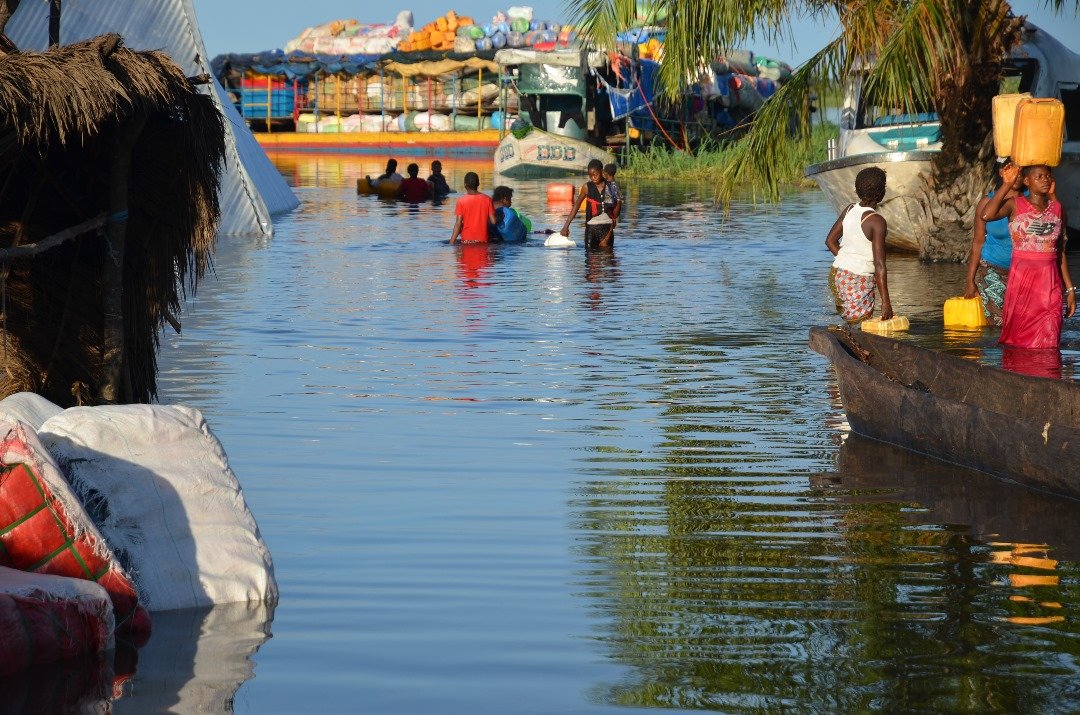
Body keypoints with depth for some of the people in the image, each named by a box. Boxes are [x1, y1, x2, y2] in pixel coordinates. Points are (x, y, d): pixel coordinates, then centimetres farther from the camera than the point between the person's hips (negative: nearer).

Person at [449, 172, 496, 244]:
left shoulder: (461, 201, -7)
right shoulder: (487, 199, -1)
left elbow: (458, 224, -10)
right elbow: (493, 221, -1)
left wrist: (451, 242, -7)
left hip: (467, 240, -2)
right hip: (483, 240, 2)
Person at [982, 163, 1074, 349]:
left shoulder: (1057, 210, 9)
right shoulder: (1015, 205, -2)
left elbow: (1060, 253, 14)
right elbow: (987, 215, -23)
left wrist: (1070, 289, 12)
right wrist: (1007, 185, -18)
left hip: (1050, 282, 3)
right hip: (1021, 279, -3)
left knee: (1046, 345, -1)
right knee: (1019, 340, 2)